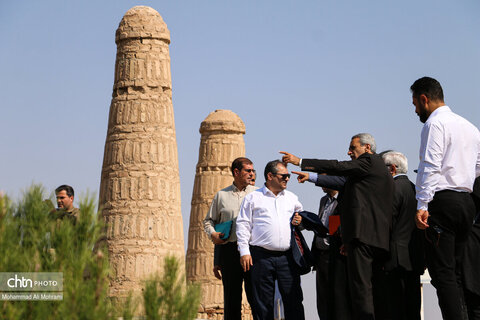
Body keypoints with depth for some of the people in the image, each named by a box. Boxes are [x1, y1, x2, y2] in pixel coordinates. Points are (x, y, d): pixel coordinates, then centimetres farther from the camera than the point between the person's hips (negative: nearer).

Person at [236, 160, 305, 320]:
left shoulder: (292, 198, 17)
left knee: (293, 298, -2)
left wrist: (300, 221, 5)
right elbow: (243, 225, 4)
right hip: (262, 257, -3)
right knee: (263, 302, 0)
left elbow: (301, 216, 30)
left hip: (287, 257, 3)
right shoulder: (252, 198, 6)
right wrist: (244, 251, -5)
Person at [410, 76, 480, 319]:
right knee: (454, 272, 10)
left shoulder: (435, 123, -5)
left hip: (442, 200, -8)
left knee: (442, 273, -10)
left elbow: (430, 167, -15)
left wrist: (422, 205, -18)